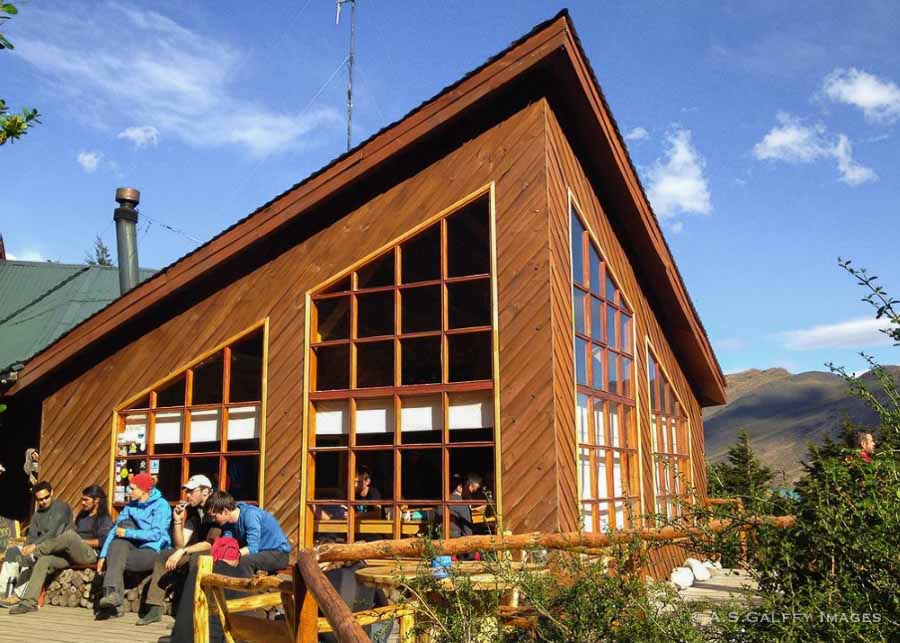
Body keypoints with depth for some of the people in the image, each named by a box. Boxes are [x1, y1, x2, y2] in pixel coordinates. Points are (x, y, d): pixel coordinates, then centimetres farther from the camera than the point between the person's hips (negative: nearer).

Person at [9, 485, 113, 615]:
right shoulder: (82, 516, 28)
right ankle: (29, 602, -23)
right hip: (71, 555, 7)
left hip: (90, 554, -7)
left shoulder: (105, 519, 5)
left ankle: (36, 551, -16)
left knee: (70, 535, -34)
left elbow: (103, 541, -10)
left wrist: (81, 542, -8)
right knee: (44, 561, -18)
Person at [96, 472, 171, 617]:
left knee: (117, 559, -24)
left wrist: (128, 533, -18)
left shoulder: (161, 505, -7)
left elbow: (156, 534, -16)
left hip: (152, 551, -6)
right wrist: (103, 555, -2)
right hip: (135, 548, 6)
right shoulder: (130, 506, 13)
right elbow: (115, 530, 7)